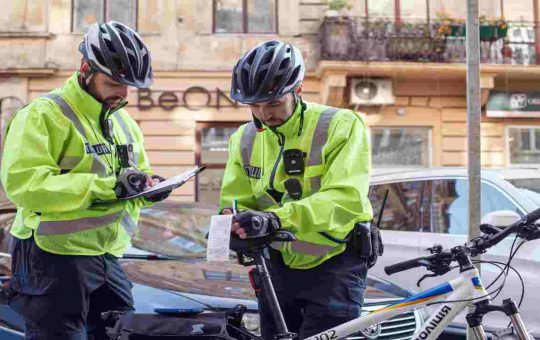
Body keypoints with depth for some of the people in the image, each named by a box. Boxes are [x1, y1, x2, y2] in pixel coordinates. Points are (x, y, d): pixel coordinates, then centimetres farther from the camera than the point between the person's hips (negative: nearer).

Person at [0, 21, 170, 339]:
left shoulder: (124, 121, 16)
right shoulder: (44, 115, -11)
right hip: (56, 259, -7)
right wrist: (105, 186, -26)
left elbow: (135, 180, 24)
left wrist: (149, 188, -2)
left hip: (108, 258, 8)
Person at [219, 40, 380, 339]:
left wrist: (276, 218, -43)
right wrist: (231, 219, -28)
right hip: (278, 265, 6)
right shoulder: (245, 138, 2)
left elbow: (346, 199, -30)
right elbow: (235, 199, -2)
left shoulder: (342, 126, -17)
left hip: (333, 266, -5)